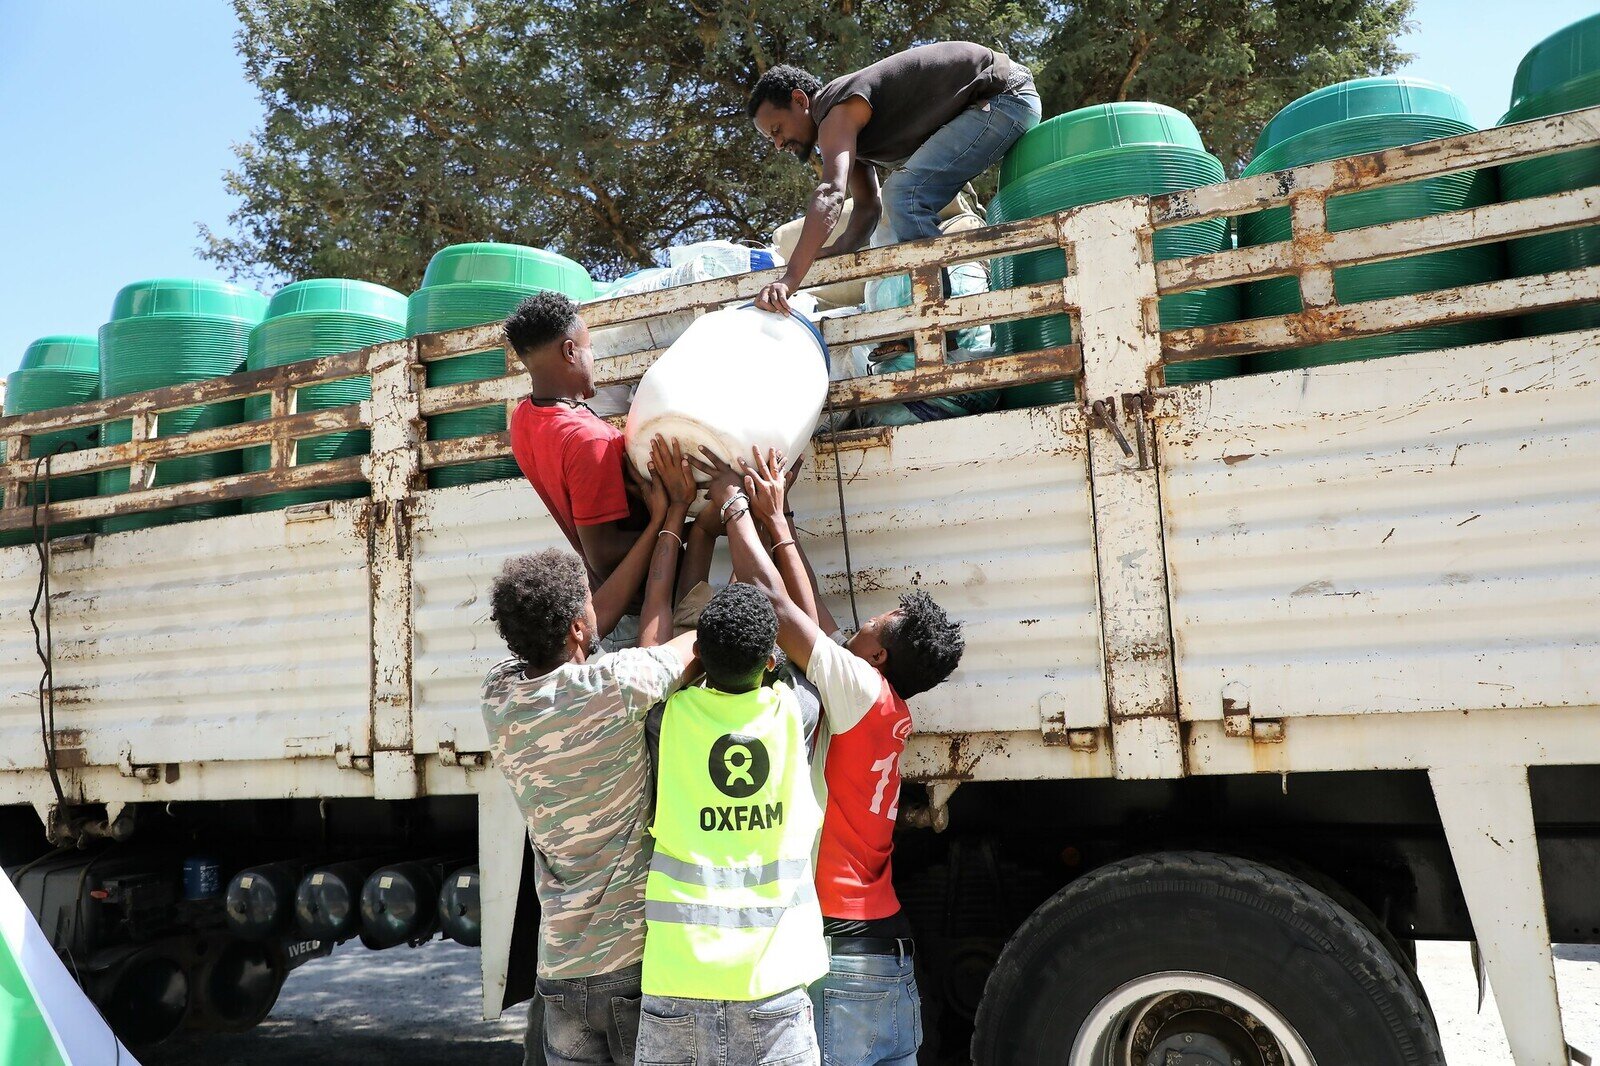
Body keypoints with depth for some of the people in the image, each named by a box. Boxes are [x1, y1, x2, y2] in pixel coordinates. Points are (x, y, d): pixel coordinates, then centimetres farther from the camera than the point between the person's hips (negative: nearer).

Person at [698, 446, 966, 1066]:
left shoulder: (863, 690, -13)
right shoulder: (889, 712, 9)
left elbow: (771, 599, -15)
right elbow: (812, 615, 15)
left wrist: (735, 505, -2)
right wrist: (774, 516, 20)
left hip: (839, 953, -9)